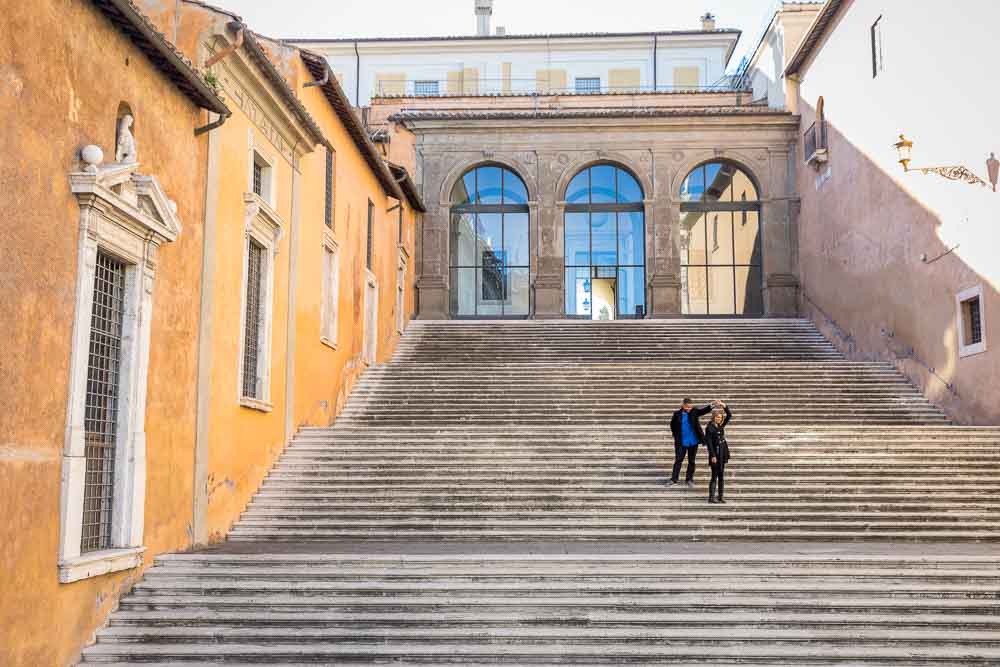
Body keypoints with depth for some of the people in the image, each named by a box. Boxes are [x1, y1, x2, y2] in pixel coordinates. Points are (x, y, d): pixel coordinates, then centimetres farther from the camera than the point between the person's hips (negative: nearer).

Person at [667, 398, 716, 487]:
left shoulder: (694, 412, -3)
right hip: (681, 442, -1)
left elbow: (704, 410, -18)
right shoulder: (677, 414, -4)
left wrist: (711, 404, -35)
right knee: (678, 460, 2)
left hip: (693, 442, 1)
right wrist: (676, 435, 5)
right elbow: (672, 426, 10)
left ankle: (689, 479, 20)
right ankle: (674, 479, 9)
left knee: (691, 461, 9)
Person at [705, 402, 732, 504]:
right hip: (715, 454, -7)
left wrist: (725, 406, -8)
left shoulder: (721, 425, 7)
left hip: (722, 453, 7)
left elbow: (730, 415, 8)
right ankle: (711, 497, 2)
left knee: (721, 476, 9)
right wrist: (713, 455, -18)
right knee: (714, 476, -4)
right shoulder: (709, 428, -12)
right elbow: (709, 442, -14)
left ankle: (721, 496, 14)